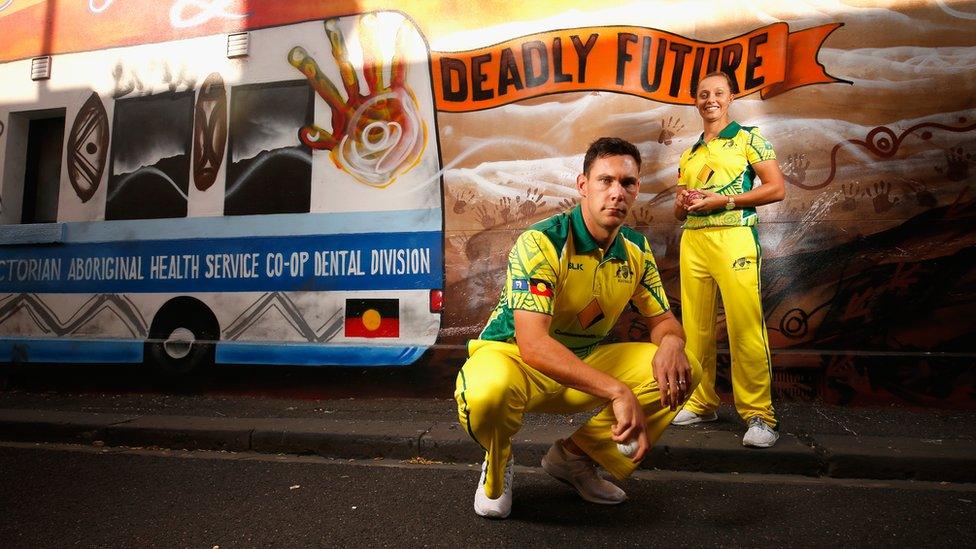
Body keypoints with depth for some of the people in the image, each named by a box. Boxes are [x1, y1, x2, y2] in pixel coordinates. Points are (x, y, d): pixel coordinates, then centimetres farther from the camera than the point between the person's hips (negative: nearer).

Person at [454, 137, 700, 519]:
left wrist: (671, 342, -21)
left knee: (685, 371, -8)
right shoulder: (541, 242, -24)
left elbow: (662, 319, 6)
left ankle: (574, 455, 7)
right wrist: (617, 391, -40)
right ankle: (498, 466, -1)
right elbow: (532, 344, -33)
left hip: (586, 362, 7)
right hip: (513, 358, -6)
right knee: (489, 391, -41)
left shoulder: (637, 249, -2)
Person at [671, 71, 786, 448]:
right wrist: (684, 203, 1)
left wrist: (722, 200, -10)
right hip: (692, 240, 5)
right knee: (695, 327, 4)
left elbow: (776, 188, -1)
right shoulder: (688, 154, 22)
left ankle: (758, 414, -6)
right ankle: (700, 403, 14)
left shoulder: (748, 138, 8)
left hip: (733, 236, -5)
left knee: (746, 326, -11)